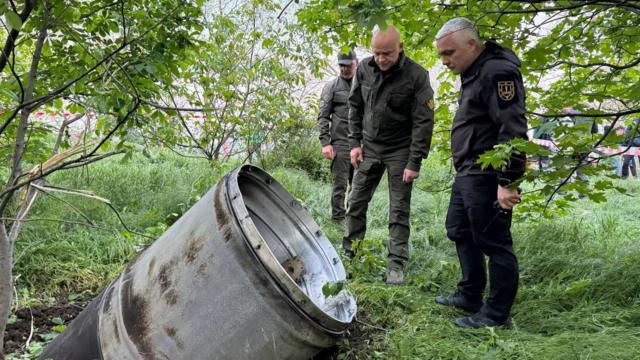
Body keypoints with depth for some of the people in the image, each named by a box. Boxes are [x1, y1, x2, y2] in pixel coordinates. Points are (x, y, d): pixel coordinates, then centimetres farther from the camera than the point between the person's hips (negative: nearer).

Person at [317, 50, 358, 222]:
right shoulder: (331, 86, 2)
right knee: (339, 184, -2)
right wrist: (325, 142, -10)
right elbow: (323, 117, -1)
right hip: (340, 143, -4)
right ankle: (338, 219, 7)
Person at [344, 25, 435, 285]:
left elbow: (423, 121, -15)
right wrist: (355, 142, 3)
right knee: (356, 202, 8)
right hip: (369, 147, 4)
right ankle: (349, 253, 23)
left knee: (399, 210, 1)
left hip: (399, 151, -4)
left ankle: (396, 264, 10)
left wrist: (415, 162, -17)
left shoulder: (417, 76, -17)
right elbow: (355, 107, 8)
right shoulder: (364, 69, -4)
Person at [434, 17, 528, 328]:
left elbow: (513, 131, -23)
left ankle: (496, 314, 11)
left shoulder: (498, 72, -15)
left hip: (487, 178, -11)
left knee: (494, 243, -2)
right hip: (467, 175, 11)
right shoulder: (474, 73, 17)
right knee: (460, 232, 19)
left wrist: (508, 182, -25)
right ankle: (470, 296, 32)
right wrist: (464, 171, 19)